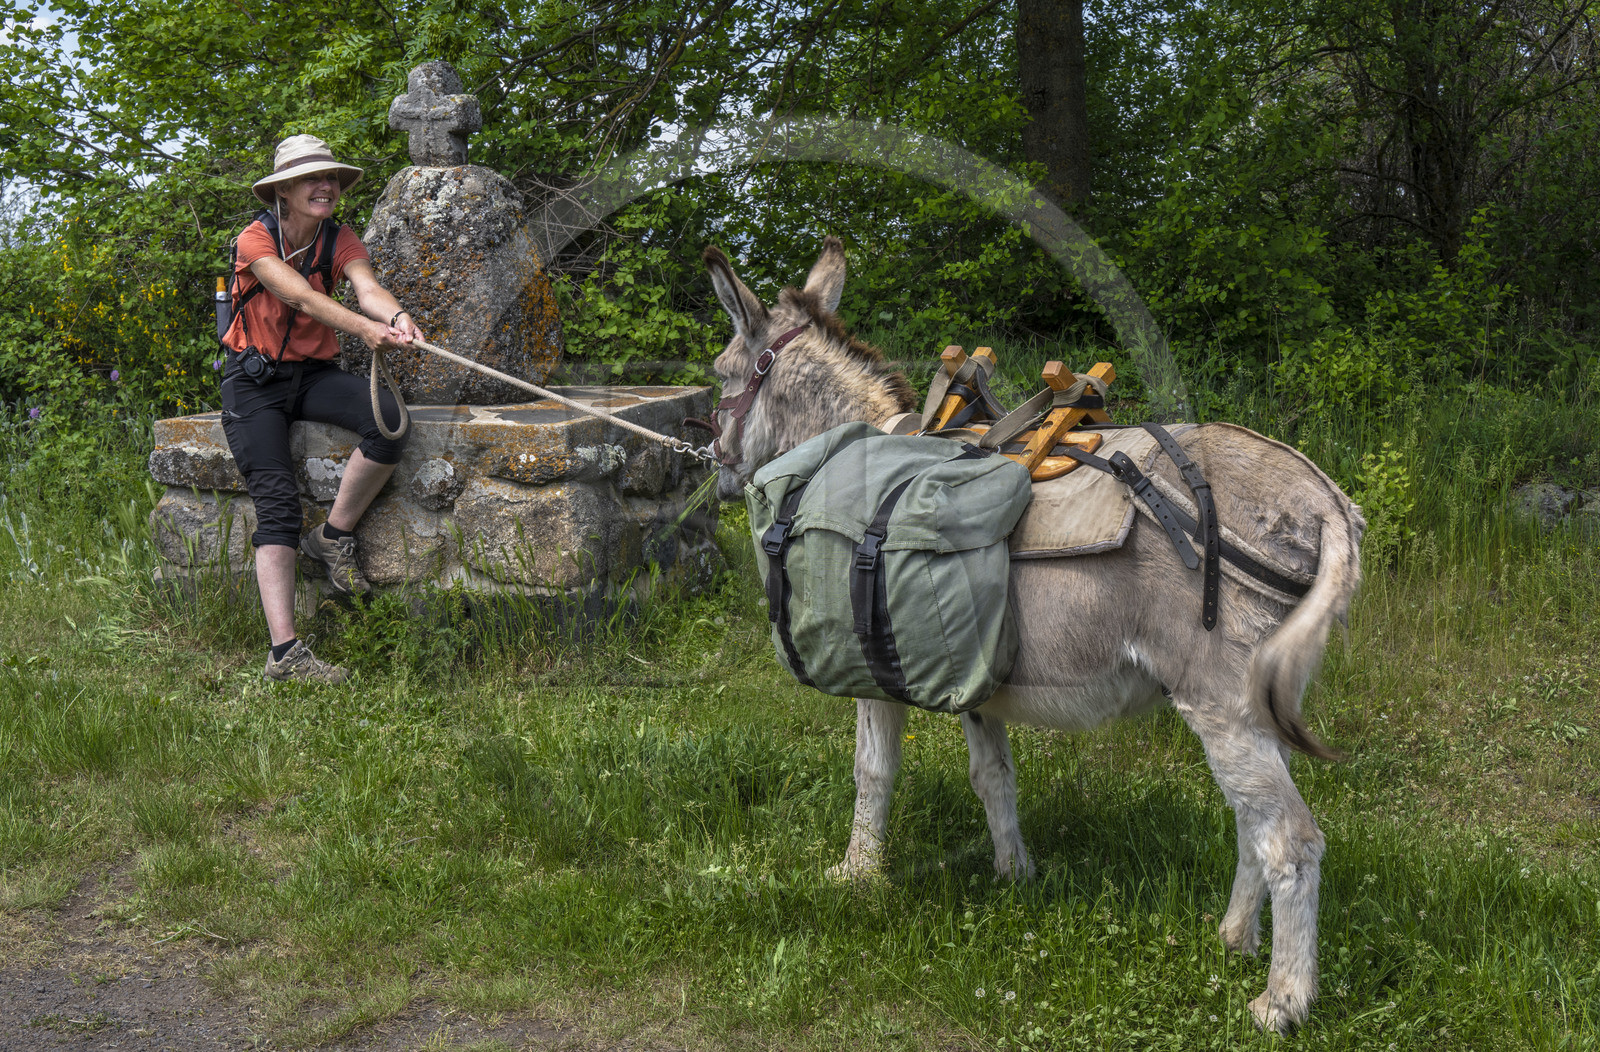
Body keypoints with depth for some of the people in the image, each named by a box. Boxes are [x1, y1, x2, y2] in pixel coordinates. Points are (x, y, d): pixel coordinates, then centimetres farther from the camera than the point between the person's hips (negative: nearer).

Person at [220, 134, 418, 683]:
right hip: (255, 379, -4)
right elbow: (298, 295, -28)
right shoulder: (256, 239, -11)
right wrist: (363, 328, -45)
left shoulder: (340, 240, 2)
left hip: (315, 374, 4)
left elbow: (367, 287, -19)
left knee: (387, 417, -28)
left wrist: (396, 317, -44)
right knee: (277, 501, -20)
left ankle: (333, 536, -6)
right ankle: (284, 652, -27)